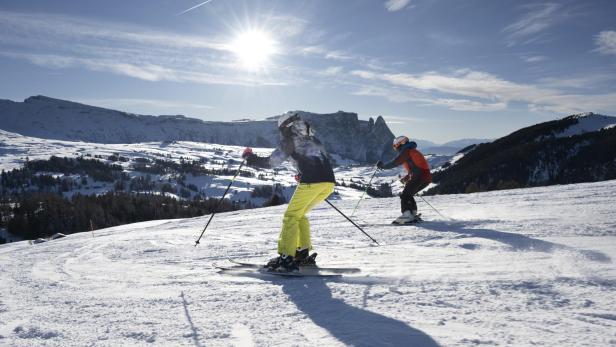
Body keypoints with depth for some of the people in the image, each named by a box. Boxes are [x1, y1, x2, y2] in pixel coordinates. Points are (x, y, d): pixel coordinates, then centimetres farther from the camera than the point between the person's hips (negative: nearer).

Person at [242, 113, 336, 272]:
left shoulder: (290, 139, 5)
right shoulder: (311, 138, 26)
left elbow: (271, 162, 3)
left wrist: (251, 158, 17)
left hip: (311, 182, -7)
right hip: (329, 182, 7)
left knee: (291, 216, 2)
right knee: (300, 215, 20)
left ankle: (286, 258, -5)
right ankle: (303, 253, 18)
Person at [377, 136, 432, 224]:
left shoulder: (406, 151, -4)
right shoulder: (413, 151, 26)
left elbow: (394, 163, -11)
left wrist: (382, 165, 4)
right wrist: (406, 178, 28)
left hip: (419, 177, -9)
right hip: (426, 177, 9)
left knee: (404, 195, -7)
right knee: (408, 195, 18)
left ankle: (407, 215, -17)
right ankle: (413, 214, 16)